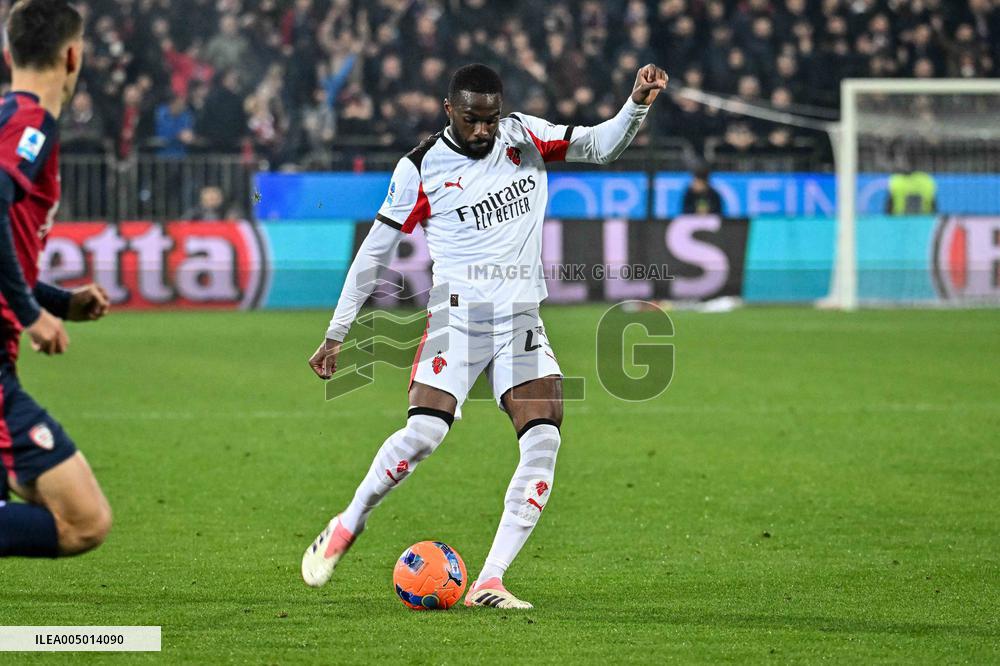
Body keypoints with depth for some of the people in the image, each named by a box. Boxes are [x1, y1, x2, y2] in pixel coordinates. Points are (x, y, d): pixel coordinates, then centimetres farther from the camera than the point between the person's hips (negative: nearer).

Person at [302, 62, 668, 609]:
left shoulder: (526, 136, 5)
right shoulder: (420, 169, -3)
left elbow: (601, 146, 4)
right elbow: (374, 251, 4)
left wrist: (637, 105, -17)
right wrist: (336, 333, 5)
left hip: (522, 319, 3)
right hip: (457, 315, -3)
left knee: (544, 441, -15)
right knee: (423, 433, -20)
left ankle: (488, 583, -13)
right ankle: (347, 526, 8)